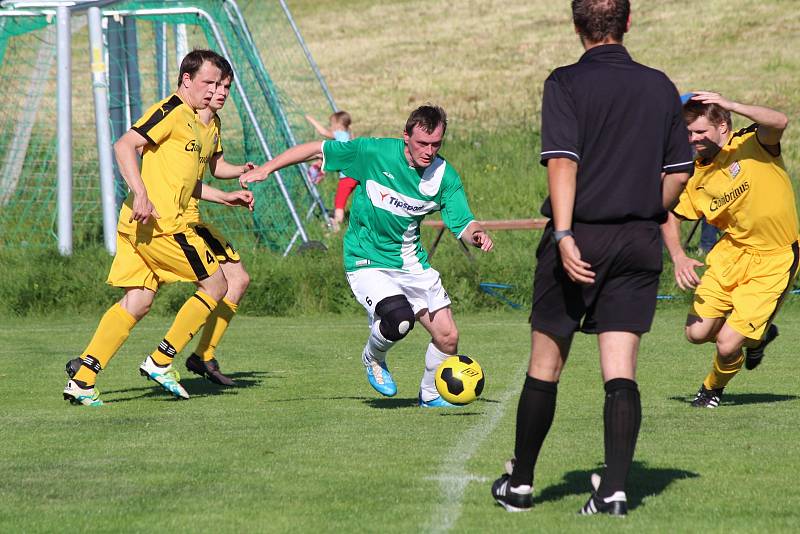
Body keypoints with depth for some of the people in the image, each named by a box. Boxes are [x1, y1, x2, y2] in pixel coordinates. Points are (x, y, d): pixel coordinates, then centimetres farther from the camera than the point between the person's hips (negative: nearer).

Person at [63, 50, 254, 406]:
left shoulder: (190, 119, 23)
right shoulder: (172, 111, -8)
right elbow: (124, 145, -18)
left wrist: (224, 197, 28)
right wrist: (140, 193, -27)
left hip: (136, 224, 9)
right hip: (158, 224, -9)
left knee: (137, 302, 5)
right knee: (215, 285, 0)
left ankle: (82, 378, -2)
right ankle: (160, 361, 2)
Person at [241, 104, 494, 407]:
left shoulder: (445, 176, -7)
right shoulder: (373, 152, -16)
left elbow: (463, 224, -5)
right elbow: (317, 150, -6)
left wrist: (477, 235, -29)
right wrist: (266, 168, -9)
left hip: (412, 264, 4)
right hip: (367, 264, -4)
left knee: (447, 338, -1)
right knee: (399, 319, -30)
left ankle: (430, 395, 30)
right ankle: (374, 359, 6)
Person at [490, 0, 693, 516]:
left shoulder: (566, 83, -6)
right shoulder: (660, 87, 7)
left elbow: (563, 162, -18)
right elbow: (678, 173, 11)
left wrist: (565, 236, -24)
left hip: (580, 240, -3)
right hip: (639, 242, 3)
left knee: (546, 366, 10)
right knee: (621, 371, 1)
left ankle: (520, 483, 20)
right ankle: (614, 489, -11)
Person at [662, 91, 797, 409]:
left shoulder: (752, 144, -15)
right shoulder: (698, 177, 0)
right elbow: (670, 216, 12)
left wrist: (729, 105, -43)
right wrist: (678, 257, -5)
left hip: (775, 260, -6)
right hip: (732, 253, 6)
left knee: (727, 345, -11)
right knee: (697, 333, -2)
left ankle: (714, 388, 26)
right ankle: (758, 334, 29)